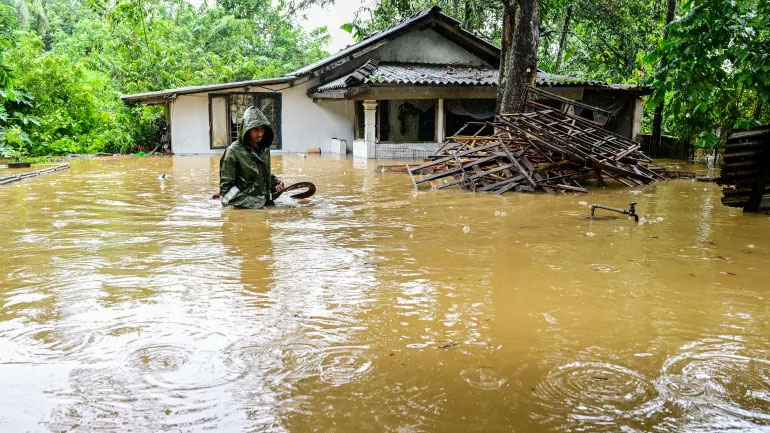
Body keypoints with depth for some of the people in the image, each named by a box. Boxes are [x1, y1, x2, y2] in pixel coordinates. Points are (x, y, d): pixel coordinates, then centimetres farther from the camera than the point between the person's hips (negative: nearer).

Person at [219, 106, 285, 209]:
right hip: (245, 210, -6)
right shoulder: (234, 151, -12)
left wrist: (275, 183, 2)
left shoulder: (265, 149, 7)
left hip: (267, 204, 6)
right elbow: (226, 186, -12)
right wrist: (252, 203, -19)